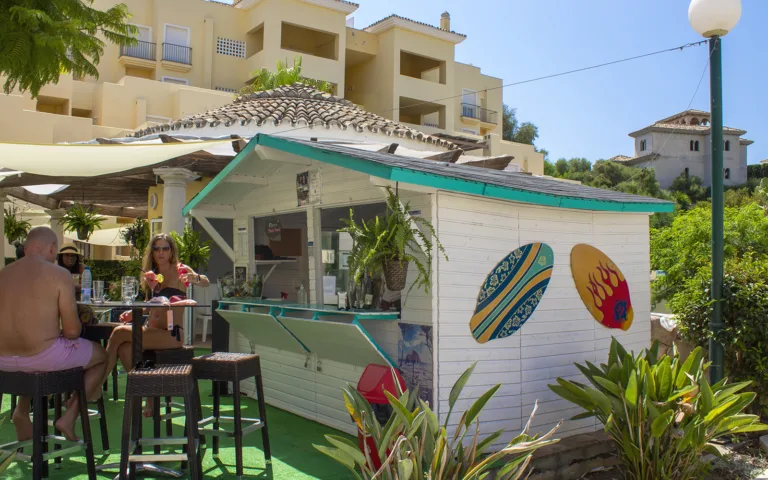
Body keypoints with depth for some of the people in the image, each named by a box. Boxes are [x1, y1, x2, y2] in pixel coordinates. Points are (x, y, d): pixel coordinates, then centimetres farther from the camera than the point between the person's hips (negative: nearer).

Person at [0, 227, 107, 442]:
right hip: (44, 357, -6)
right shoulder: (59, 274, -11)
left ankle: (22, 410, 27)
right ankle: (69, 417, 10)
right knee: (102, 355, 21)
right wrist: (62, 333, 11)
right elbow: (72, 331, -12)